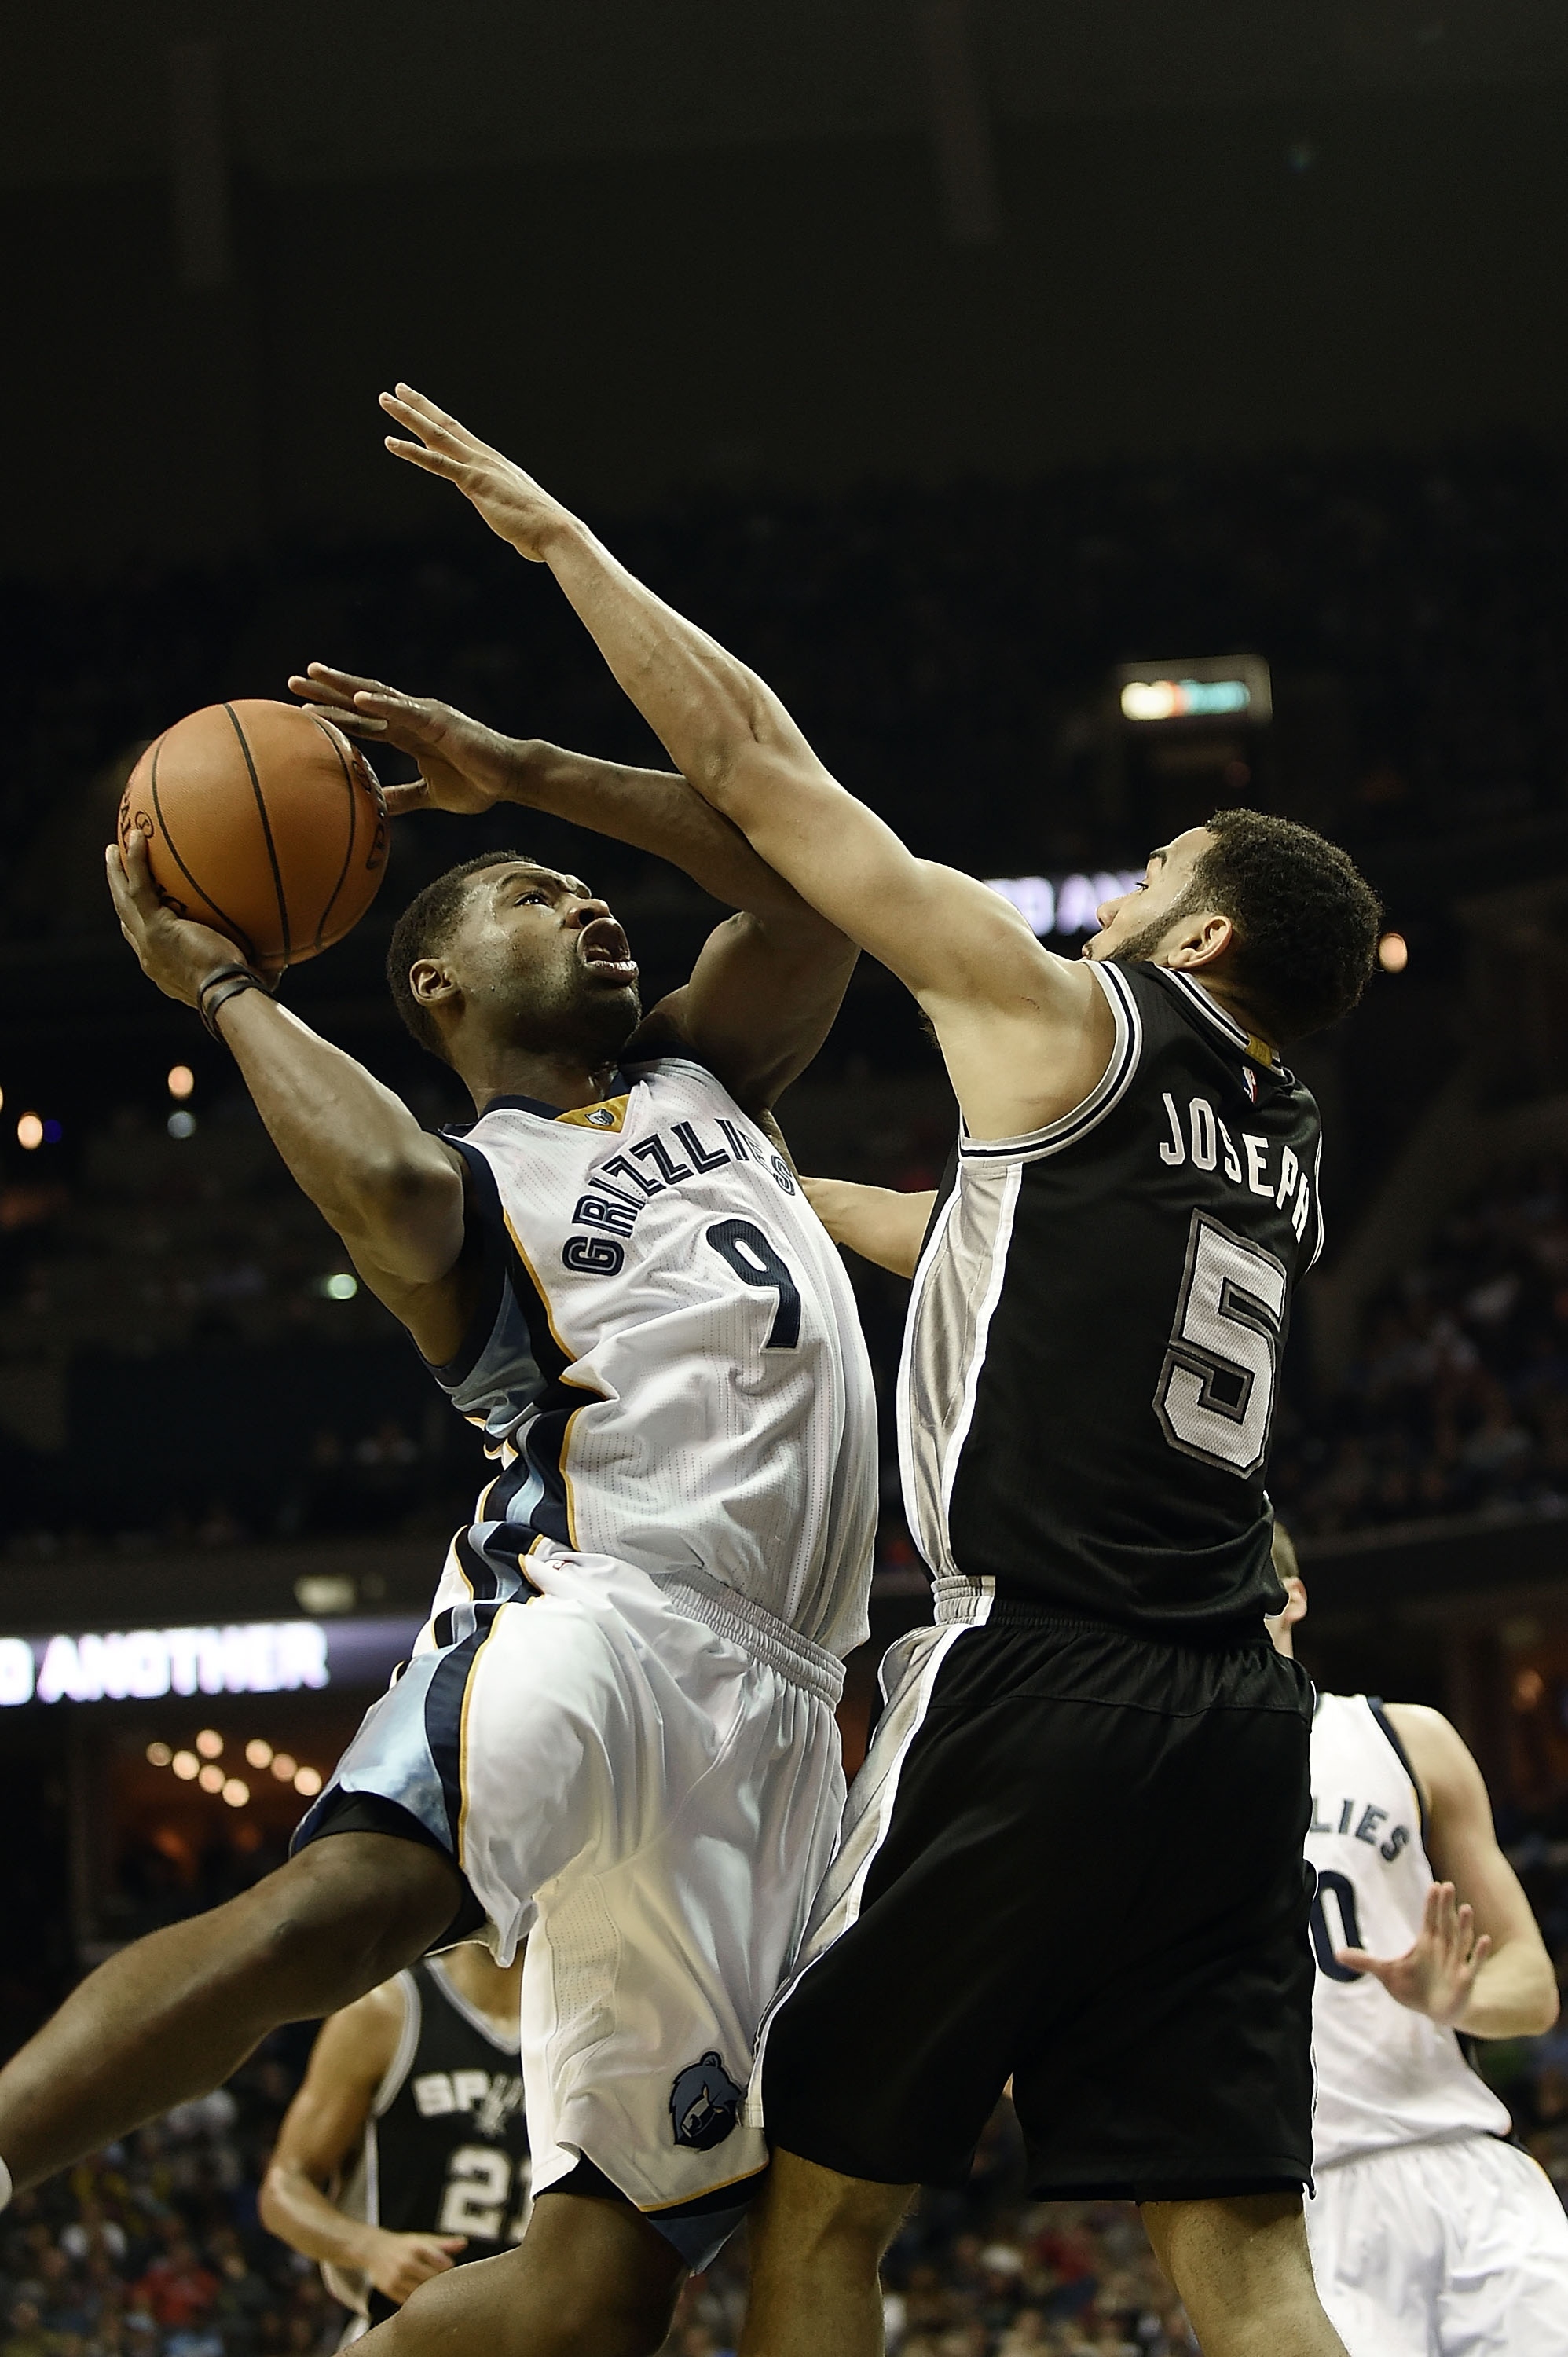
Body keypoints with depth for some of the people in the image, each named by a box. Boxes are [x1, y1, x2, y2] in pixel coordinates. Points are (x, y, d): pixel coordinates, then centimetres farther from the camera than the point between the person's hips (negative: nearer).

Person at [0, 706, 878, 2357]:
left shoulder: (697, 1079, 28)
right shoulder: (463, 1179, 10)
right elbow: (392, 1193, -15)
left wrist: (519, 770, 15)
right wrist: (223, 990, -1)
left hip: (762, 1695, 5)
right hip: (591, 1603, -5)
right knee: (348, 1903, -38)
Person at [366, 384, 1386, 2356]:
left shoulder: (1065, 1019, 2)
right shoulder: (1285, 1157, 21)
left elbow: (755, 760, 4)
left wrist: (559, 538, 13)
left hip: (1032, 1678, -6)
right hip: (1231, 1717, 7)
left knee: (819, 2195, 5)